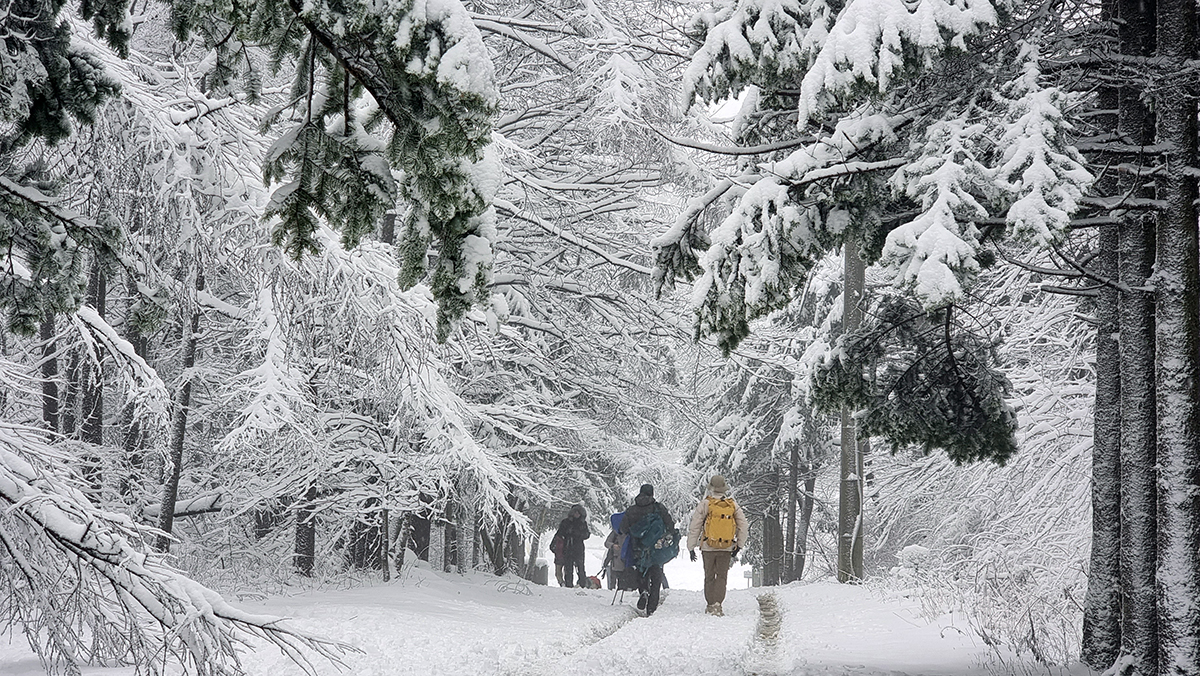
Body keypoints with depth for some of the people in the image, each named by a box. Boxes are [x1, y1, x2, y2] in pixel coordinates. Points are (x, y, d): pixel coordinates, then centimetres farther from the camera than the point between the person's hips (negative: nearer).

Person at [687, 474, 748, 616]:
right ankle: (718, 604, -6)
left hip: (708, 547, -1)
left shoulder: (705, 504, -6)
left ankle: (710, 605, 13)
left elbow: (694, 528, -3)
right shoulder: (733, 505, 2)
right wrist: (739, 545, 13)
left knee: (709, 577, 10)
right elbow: (743, 526, 4)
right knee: (722, 576, 6)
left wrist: (691, 547, 5)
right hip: (727, 548, 1)